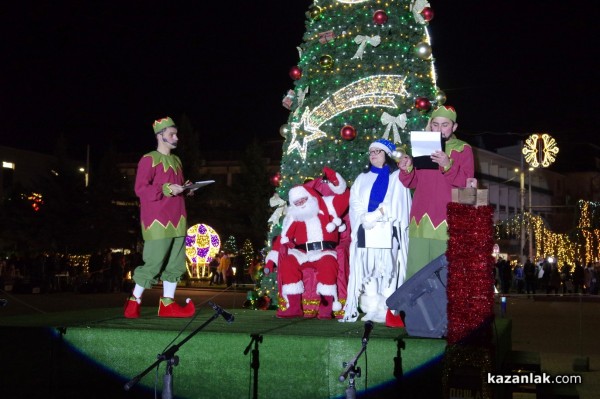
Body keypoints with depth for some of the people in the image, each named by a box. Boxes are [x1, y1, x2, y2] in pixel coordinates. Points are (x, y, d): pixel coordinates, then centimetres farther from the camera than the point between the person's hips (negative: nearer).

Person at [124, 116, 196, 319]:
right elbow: (140, 189, -13)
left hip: (177, 219, 8)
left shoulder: (176, 161, 19)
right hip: (157, 220, -8)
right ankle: (134, 301, 4)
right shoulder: (149, 159, -5)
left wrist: (187, 189, 4)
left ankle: (168, 304, 11)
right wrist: (166, 189, -21)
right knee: (154, 262, -9)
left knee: (176, 263, 5)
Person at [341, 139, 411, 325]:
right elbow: (355, 202, 10)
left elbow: (398, 204, -2)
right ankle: (372, 309, -4)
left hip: (389, 231, -3)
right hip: (366, 231, 3)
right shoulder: (362, 179, 23)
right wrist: (365, 218, -9)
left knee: (388, 267, -10)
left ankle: (388, 310, -12)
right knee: (367, 268, -4)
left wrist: (375, 215, -11)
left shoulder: (397, 177, 12)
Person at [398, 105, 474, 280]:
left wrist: (448, 166, -22)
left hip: (448, 221, -3)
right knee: (417, 269, -3)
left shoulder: (463, 149, 7)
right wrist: (407, 169, -6)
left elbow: (467, 183, -6)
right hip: (422, 219, 3)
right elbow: (412, 182, 16)